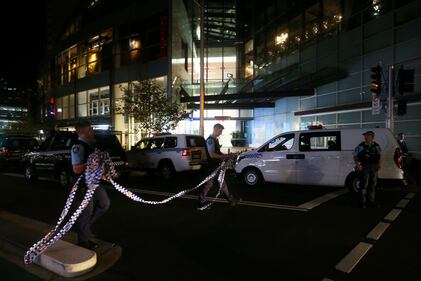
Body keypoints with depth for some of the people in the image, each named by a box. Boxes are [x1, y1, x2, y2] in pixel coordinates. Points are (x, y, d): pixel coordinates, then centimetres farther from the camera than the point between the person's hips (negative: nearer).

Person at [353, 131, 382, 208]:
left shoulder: (377, 146, 9)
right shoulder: (361, 146, -3)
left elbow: (379, 157, 16)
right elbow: (355, 156, 0)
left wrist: (378, 165, 4)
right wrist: (357, 165, -13)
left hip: (374, 167, 4)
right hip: (364, 167, -4)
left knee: (372, 185, 12)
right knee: (364, 185, -3)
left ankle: (371, 201, 25)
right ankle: (363, 202, 7)